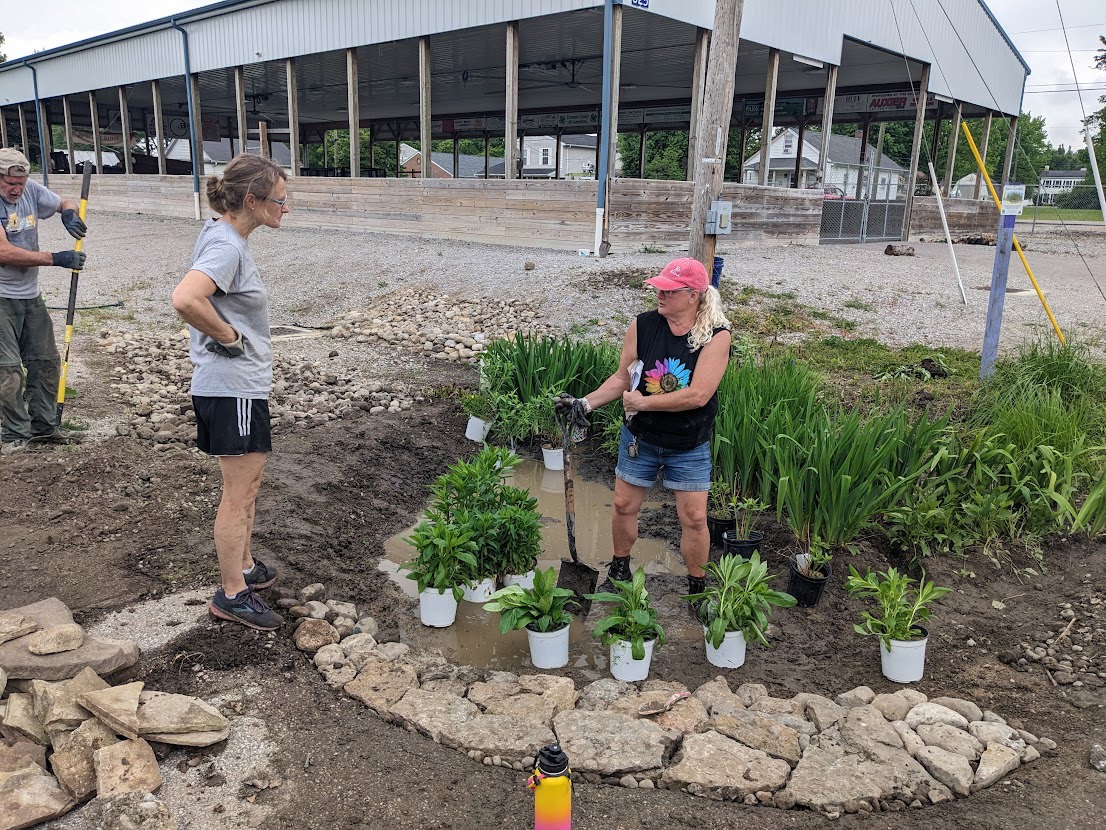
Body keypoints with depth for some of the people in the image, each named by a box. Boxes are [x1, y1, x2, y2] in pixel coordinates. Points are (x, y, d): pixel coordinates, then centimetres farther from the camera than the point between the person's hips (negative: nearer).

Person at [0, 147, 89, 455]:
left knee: (47, 361, 12)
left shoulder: (31, 190, 1)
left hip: (30, 296, 7)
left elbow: (65, 203, 17)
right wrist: (57, 259, -24)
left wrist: (70, 214, -9)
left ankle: (43, 424, 25)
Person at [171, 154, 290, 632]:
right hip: (231, 387, -10)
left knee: (248, 481, 21)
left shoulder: (223, 235, 9)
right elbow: (184, 300, -38)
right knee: (239, 491, 0)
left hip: (244, 382, 10)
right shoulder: (226, 246, -21)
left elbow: (205, 297, 24)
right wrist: (228, 335, -23)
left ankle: (243, 566, 36)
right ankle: (232, 593, 13)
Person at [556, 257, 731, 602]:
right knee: (624, 506, 13)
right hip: (640, 438, 3)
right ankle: (620, 569, 39)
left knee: (694, 518, 3)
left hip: (689, 447, -2)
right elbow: (622, 379, 1)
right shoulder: (643, 326, -9)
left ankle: (697, 587, 25)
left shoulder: (716, 336, -18)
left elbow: (698, 395, -26)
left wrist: (643, 402, -20)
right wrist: (585, 403, -8)